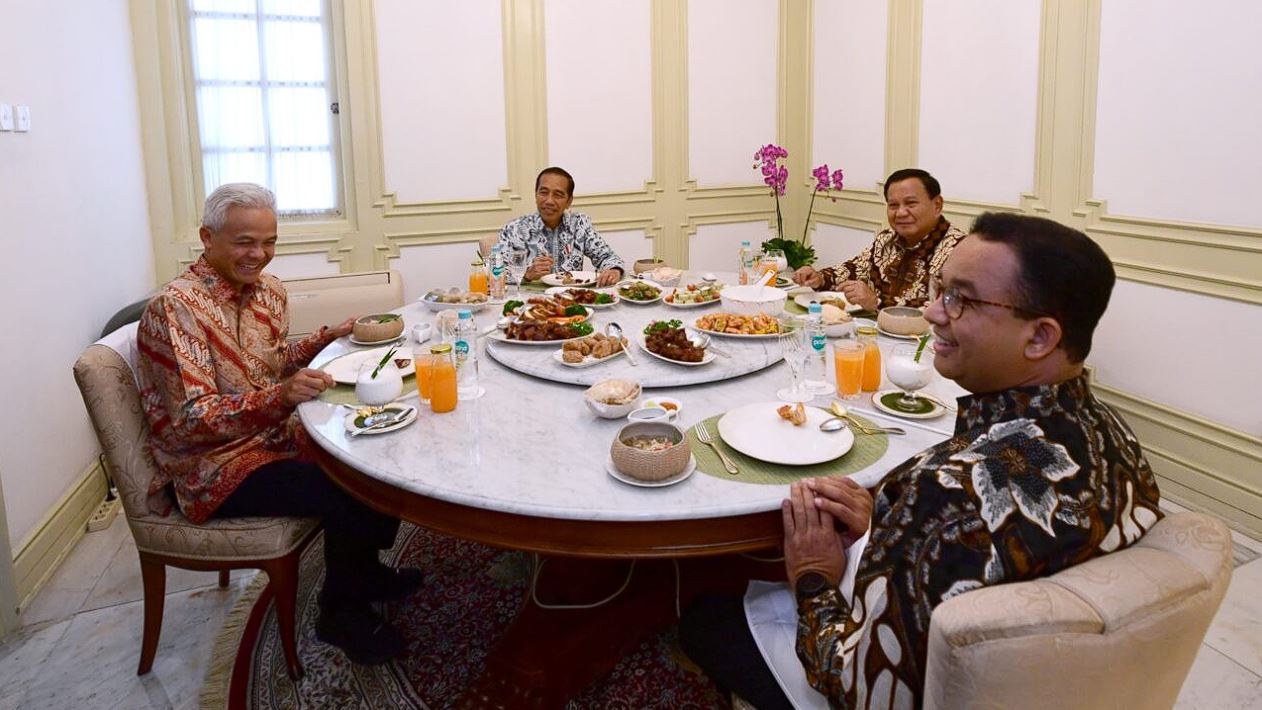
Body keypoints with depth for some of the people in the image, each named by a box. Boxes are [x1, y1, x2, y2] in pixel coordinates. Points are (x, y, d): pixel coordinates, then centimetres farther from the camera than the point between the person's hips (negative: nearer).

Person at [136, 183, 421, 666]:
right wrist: (279, 397, -40)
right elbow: (193, 418, -25)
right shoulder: (175, 308, -21)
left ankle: (362, 571, 20)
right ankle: (341, 611, 4)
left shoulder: (267, 290, 4)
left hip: (273, 437, 8)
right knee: (348, 491, -23)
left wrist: (329, 337, 2)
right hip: (214, 469, -8)